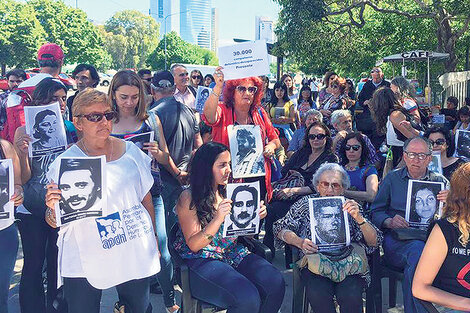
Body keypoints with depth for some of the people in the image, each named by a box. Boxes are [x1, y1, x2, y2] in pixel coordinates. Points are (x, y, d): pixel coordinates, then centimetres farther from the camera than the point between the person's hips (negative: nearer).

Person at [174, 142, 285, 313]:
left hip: (233, 252, 6)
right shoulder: (189, 198, -9)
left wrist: (256, 216, -6)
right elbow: (193, 245, -13)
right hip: (202, 259, -6)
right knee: (248, 299, -29)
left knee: (276, 283, -19)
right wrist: (218, 219, -27)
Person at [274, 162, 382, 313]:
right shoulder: (306, 203, 15)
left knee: (350, 295, -31)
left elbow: (374, 242, 4)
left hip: (348, 262, 0)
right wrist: (299, 242, -8)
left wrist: (358, 217, -11)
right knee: (318, 294, -32)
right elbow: (281, 229, 11)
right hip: (315, 260, 0)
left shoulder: (349, 207, 14)